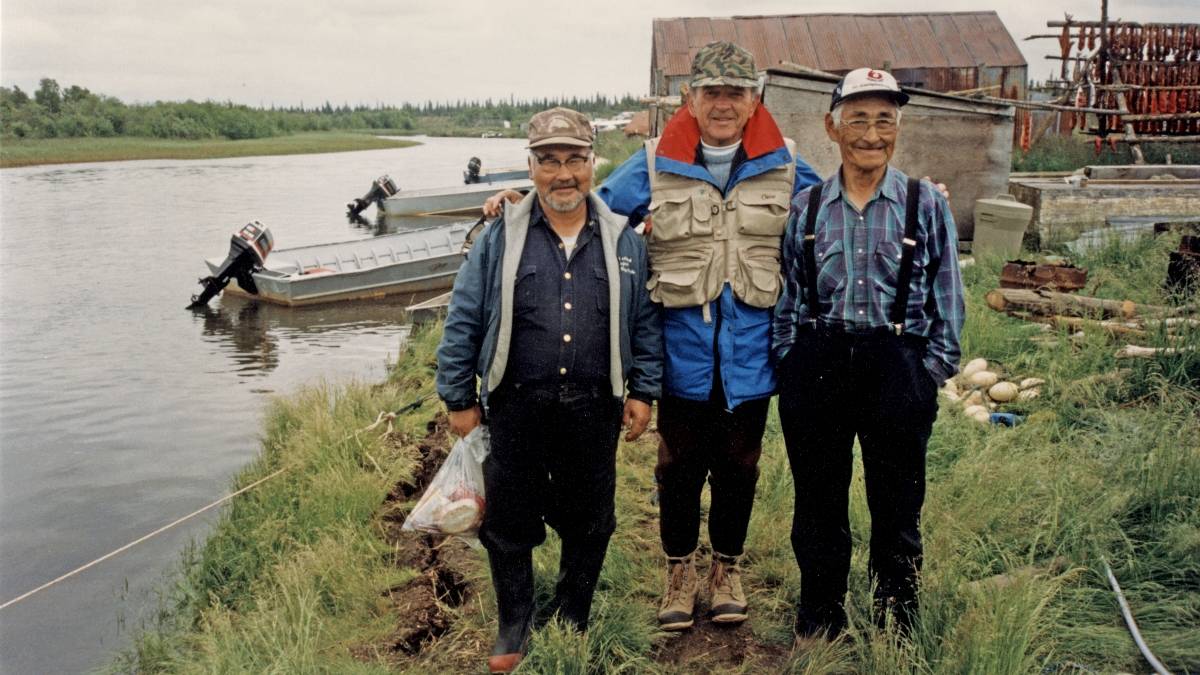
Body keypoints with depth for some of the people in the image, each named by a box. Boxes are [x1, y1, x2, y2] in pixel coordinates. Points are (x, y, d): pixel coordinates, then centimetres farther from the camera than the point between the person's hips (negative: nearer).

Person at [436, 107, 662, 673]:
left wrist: (644, 391, 4)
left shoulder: (624, 241, 4)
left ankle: (573, 623, 34)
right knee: (509, 524, 9)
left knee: (589, 524, 12)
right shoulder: (500, 237, -1)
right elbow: (463, 322, 1)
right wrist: (460, 399, 0)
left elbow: (646, 323, 9)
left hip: (594, 411, 1)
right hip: (516, 408, -1)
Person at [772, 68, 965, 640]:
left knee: (897, 510, 9)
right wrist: (791, 367, 3)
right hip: (817, 367, 2)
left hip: (897, 368, -1)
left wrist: (930, 375, -2)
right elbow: (786, 298, 10)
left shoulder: (926, 205, 1)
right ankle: (818, 630, 29)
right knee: (818, 507, 12)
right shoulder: (805, 207, 6)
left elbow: (947, 300, 4)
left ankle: (896, 632, 27)